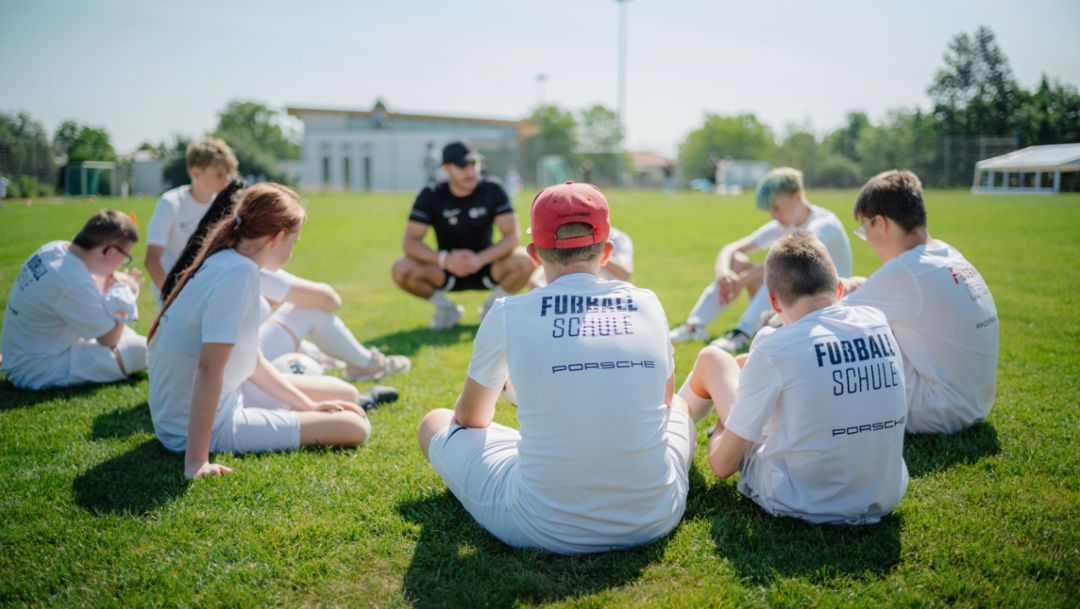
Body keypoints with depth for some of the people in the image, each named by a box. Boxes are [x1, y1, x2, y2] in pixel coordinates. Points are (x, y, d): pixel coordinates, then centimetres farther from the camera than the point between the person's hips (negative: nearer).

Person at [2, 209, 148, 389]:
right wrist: (124, 292, -5)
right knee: (141, 350, -19)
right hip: (39, 370, -9)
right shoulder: (75, 284, -29)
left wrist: (112, 284, -5)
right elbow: (109, 340, -15)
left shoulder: (55, 248, -5)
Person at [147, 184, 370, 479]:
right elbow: (209, 368, -31)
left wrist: (310, 405, 12)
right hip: (211, 424, -9)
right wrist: (196, 462, -32)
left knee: (347, 394, 12)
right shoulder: (240, 272, -24)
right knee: (355, 428, -10)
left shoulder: (223, 264, 5)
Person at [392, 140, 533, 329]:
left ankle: (492, 305, 1)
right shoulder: (431, 196, -9)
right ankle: (445, 307, 2)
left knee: (525, 260, -29)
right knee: (401, 269, -27)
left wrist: (480, 259, -32)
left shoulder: (493, 191, -9)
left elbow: (513, 237, -16)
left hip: (486, 267, 0)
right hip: (446, 272, 0)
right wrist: (444, 259, -34)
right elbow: (410, 242, -16)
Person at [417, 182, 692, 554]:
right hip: (654, 519, 3)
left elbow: (470, 419, 11)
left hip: (545, 530, -3)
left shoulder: (508, 314, -6)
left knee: (436, 423, 20)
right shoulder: (648, 305, 0)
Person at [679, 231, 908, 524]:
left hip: (798, 504, -5)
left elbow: (723, 465, -11)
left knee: (712, 358, 14)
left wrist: (719, 434, 15)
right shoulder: (877, 322, -5)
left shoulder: (773, 350, -19)